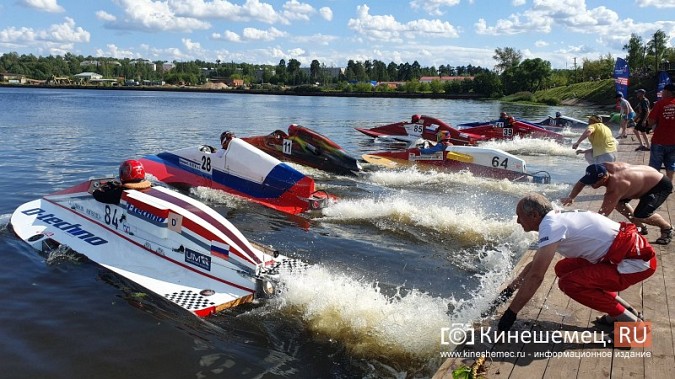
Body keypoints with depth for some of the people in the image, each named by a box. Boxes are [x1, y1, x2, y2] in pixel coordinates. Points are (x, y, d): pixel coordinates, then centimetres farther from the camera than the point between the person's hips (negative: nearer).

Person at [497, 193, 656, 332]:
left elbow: (536, 276, -24)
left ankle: (632, 322, -4)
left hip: (637, 259, -10)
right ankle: (623, 308, 16)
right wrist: (508, 290, 23)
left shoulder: (551, 226, -19)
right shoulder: (557, 221, 12)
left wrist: (510, 313, -18)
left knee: (568, 283, -14)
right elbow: (534, 265, 23)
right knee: (563, 269, 12)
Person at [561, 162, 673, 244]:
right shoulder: (604, 168, -19)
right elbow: (581, 182, -4)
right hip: (644, 180, 9)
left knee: (640, 215, -21)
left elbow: (602, 214, -41)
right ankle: (640, 227, 25)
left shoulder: (616, 186, -41)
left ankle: (667, 228, 10)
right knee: (618, 202, 8)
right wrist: (571, 197, -18)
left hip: (661, 185, -9)